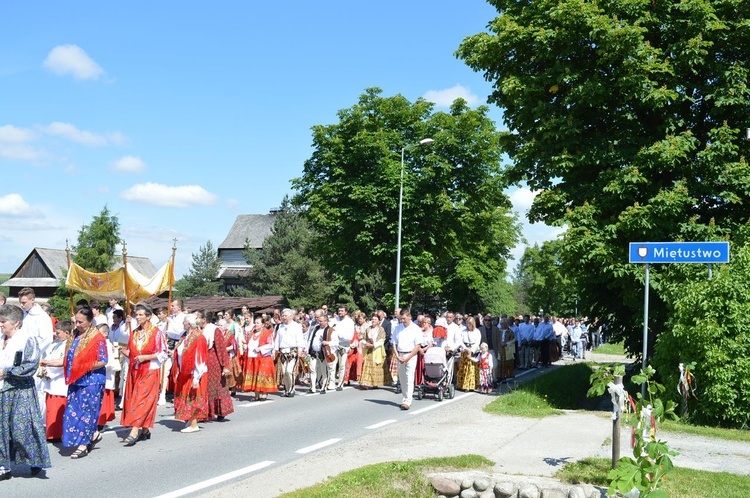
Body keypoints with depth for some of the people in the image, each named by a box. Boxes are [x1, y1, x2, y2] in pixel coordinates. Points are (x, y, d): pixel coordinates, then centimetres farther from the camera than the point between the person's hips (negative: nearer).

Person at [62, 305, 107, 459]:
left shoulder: (98, 338, -11)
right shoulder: (76, 336, 10)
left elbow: (103, 361, -13)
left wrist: (85, 368, -18)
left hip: (91, 380, -7)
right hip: (75, 380, 7)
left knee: (86, 411, -1)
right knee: (72, 411, 7)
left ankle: (83, 445, 7)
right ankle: (93, 435, 24)